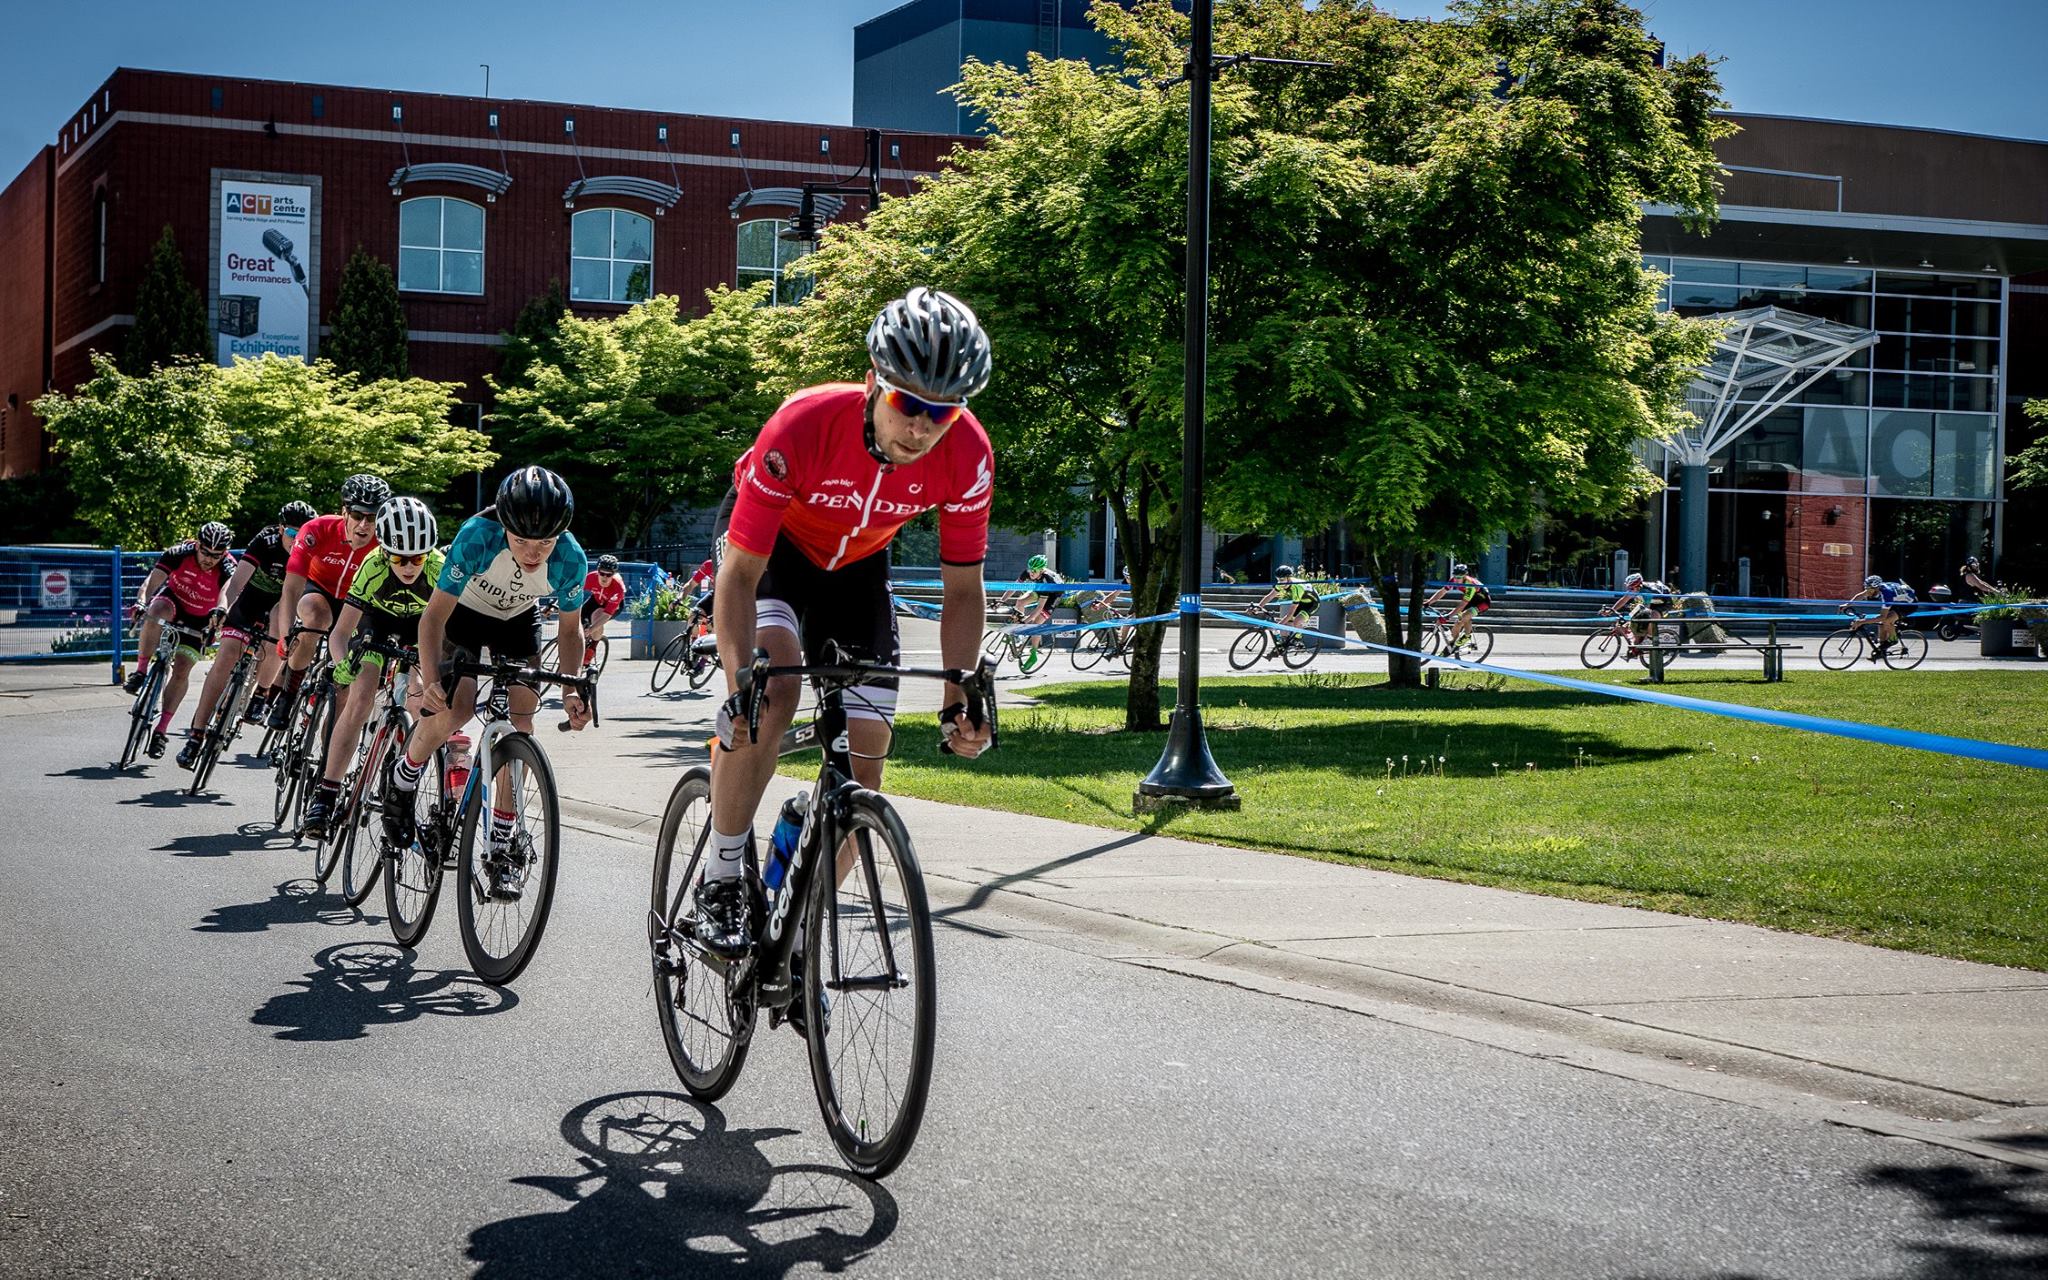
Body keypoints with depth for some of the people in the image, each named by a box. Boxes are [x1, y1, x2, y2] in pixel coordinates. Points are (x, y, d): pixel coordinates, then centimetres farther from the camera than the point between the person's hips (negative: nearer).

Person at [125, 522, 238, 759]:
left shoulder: (227, 567, -27)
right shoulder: (180, 553, -25)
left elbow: (229, 589, -48)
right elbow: (153, 579, -34)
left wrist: (220, 610, -69)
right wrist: (141, 602, -53)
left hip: (200, 619, 0)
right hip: (173, 600, 0)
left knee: (182, 669, -12)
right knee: (157, 611, -36)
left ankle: (161, 730, -1)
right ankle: (140, 672, -26)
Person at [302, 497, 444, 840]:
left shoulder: (439, 569, -35)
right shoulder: (374, 567, -34)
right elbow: (341, 633, -30)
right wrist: (342, 665, -49)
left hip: (422, 622, 1)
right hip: (378, 618, -1)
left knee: (421, 705, -12)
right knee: (360, 699, -18)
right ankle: (325, 793, -18)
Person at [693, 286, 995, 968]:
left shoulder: (967, 455, -29)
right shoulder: (802, 427, -38)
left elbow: (961, 589, -16)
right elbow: (739, 574, -33)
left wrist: (958, 698, -25)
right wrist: (739, 681, -45)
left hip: (856, 566, 4)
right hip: (771, 547, -3)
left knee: (863, 764, -4)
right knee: (772, 686, -33)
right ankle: (720, 885, -19)